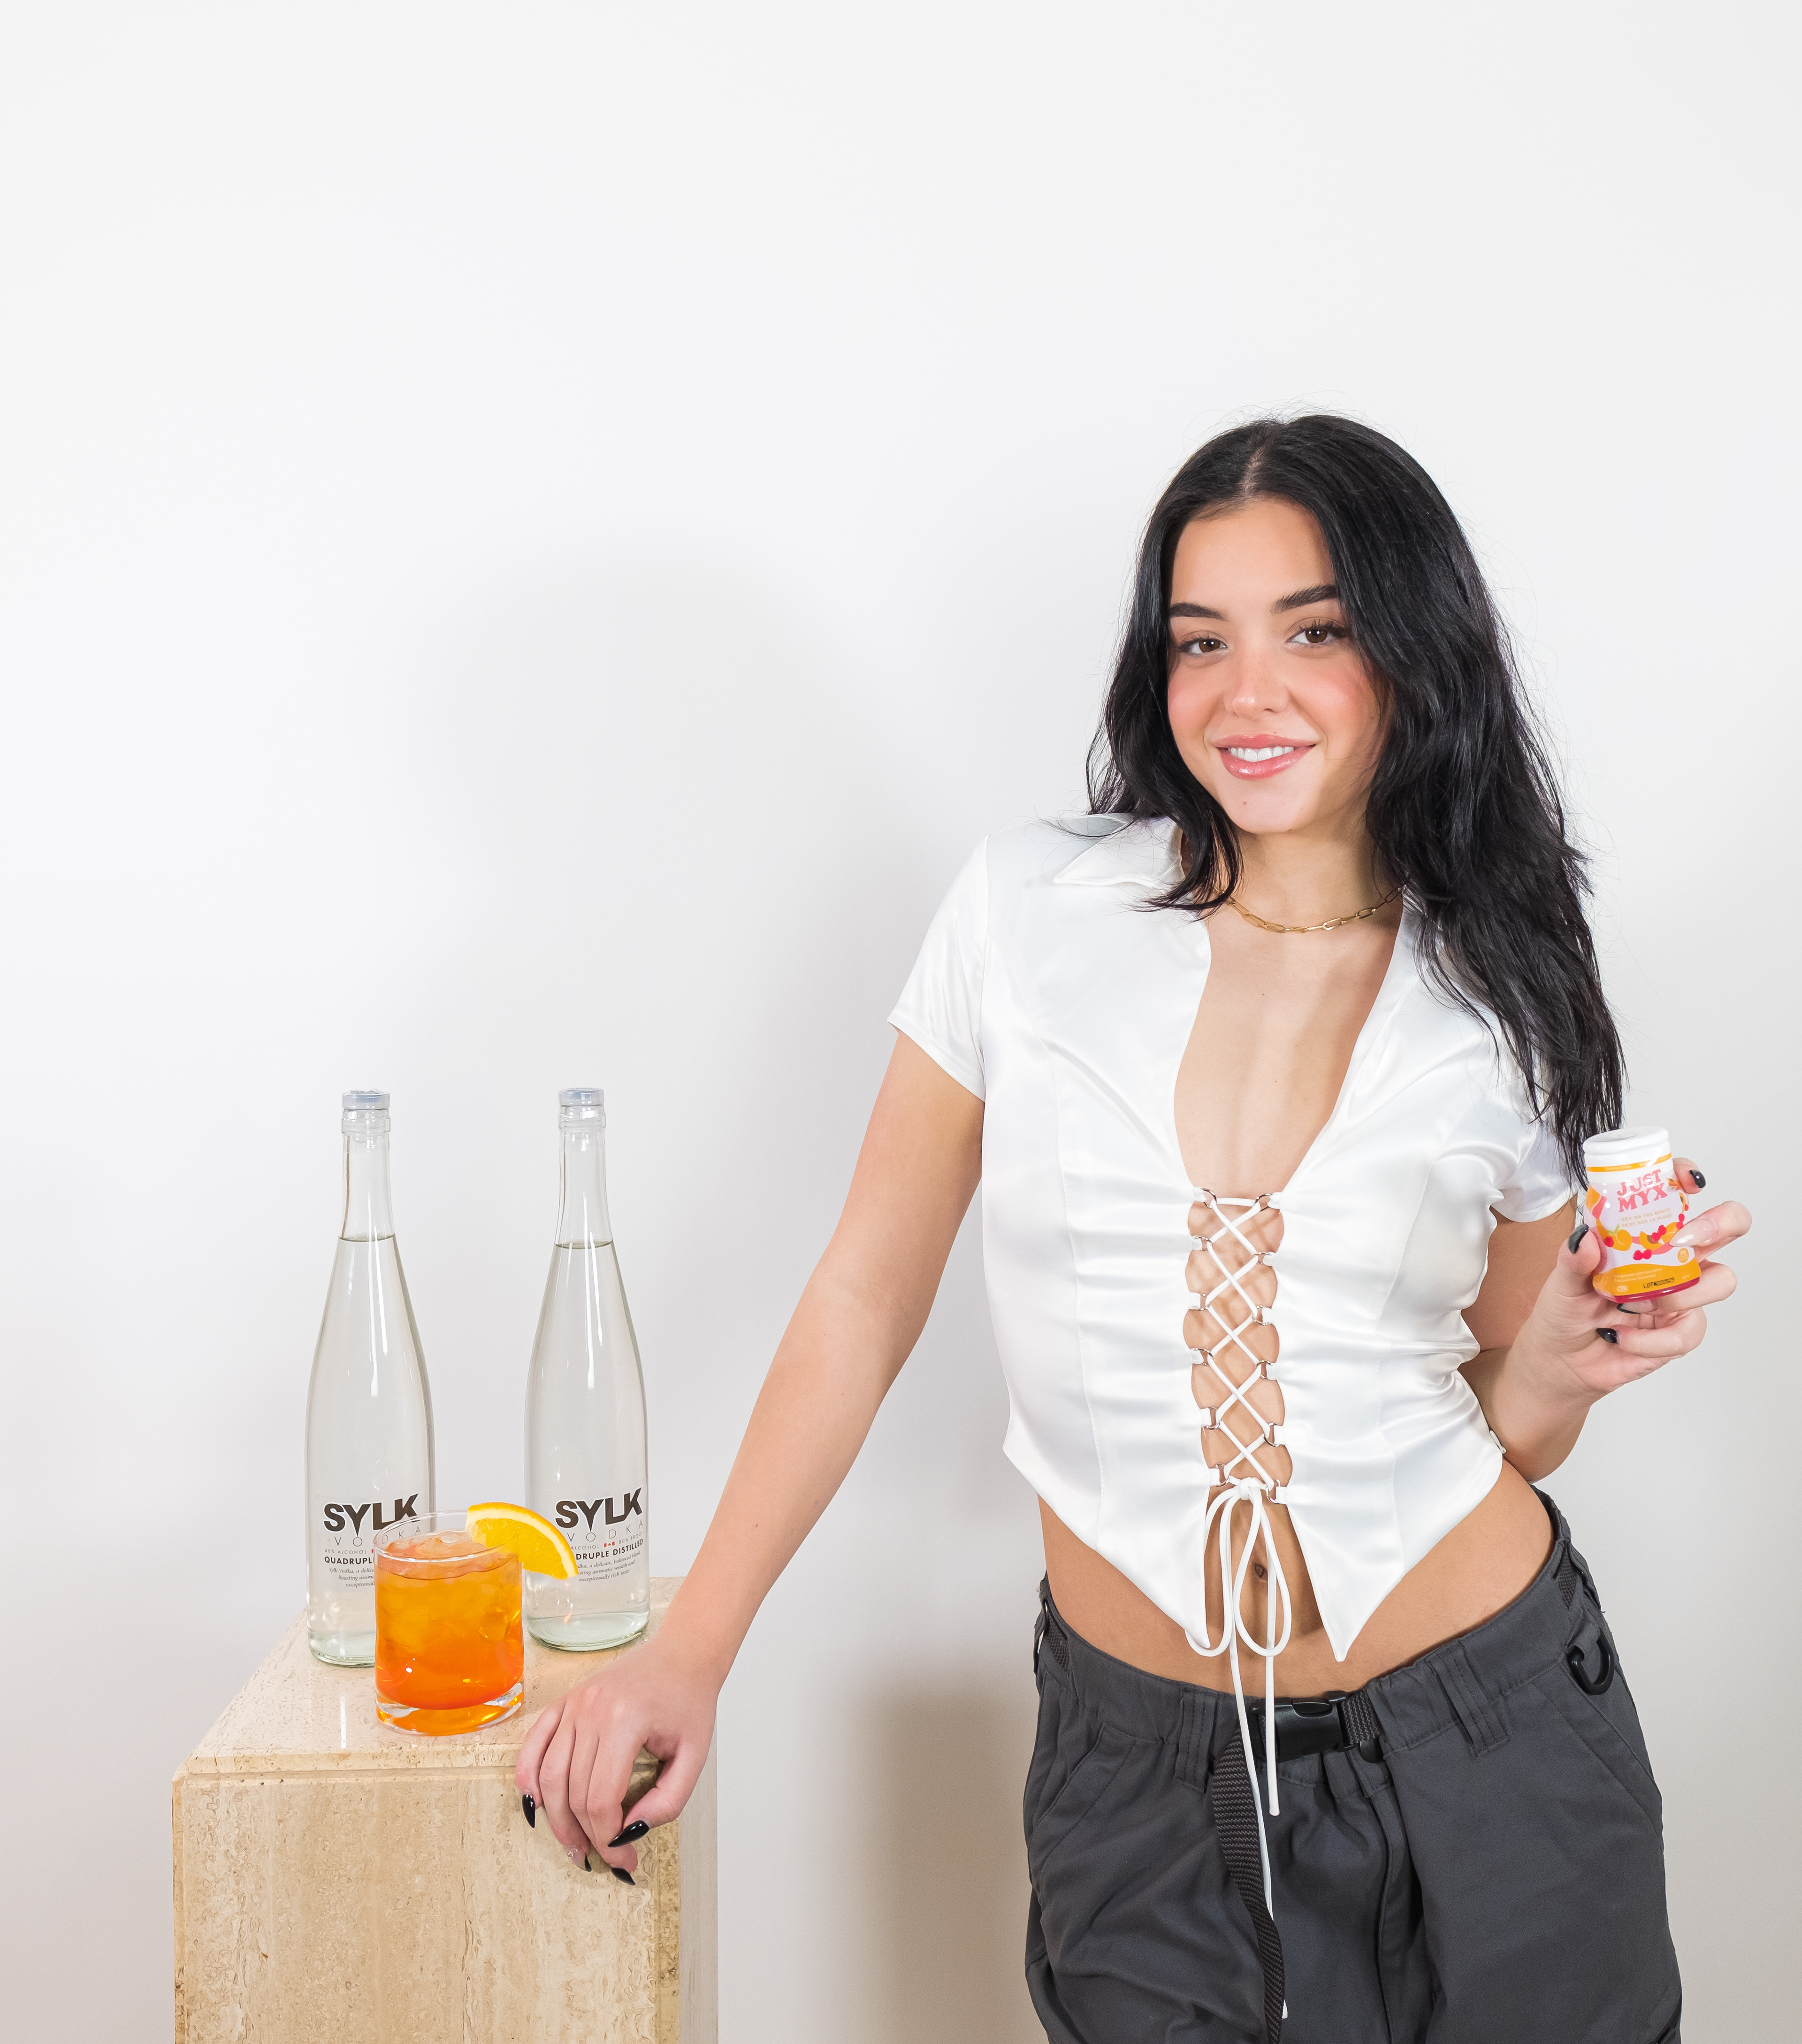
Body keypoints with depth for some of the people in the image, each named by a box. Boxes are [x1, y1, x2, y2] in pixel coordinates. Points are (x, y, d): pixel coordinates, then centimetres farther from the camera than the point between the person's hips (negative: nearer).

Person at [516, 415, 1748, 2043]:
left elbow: (1500, 1427, 7)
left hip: (1486, 1740, 1)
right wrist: (686, 1656, -4)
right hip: (1143, 1767, -1)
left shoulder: (1503, 1008, -2)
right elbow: (866, 1300, -2)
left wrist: (1567, 1362, -15)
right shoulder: (1029, 914, -6)